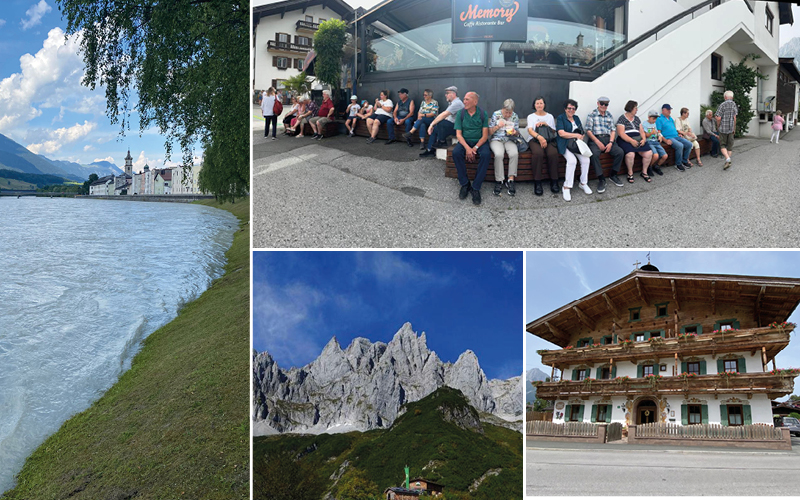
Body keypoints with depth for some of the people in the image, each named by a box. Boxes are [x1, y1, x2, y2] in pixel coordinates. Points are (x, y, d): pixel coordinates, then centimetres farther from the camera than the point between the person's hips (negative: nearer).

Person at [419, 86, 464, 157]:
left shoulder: (457, 103, -19)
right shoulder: (453, 103, 16)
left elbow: (444, 115, -26)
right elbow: (447, 116, 15)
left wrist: (432, 124, -22)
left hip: (457, 127, -11)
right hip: (451, 125, 11)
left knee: (441, 123, -32)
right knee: (434, 129, 9)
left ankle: (441, 142, -8)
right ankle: (430, 150, 10)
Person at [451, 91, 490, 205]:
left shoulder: (483, 114, -4)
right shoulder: (460, 113, -1)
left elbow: (485, 135, -6)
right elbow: (458, 134, -5)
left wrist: (475, 148, -21)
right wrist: (467, 148, -21)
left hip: (480, 141, -1)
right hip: (465, 141, 1)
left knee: (486, 154, -33)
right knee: (456, 152, -31)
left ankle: (476, 188, -26)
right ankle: (465, 184, -18)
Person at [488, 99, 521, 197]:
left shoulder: (515, 117, 5)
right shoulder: (496, 115, -1)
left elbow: (517, 133, 13)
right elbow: (490, 132, 2)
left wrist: (515, 132, -11)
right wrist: (497, 126, -16)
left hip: (509, 140, 2)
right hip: (496, 139, -2)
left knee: (514, 153, -32)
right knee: (499, 154, -35)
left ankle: (511, 180, -26)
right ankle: (499, 181, -27)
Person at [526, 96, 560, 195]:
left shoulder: (550, 116, 22)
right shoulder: (531, 116, 14)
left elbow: (553, 131, 16)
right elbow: (530, 130, -4)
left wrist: (546, 124, -3)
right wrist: (539, 137, -24)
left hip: (548, 140, 2)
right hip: (534, 139, -2)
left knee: (553, 153, -33)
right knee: (538, 153, -37)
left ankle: (554, 181, -23)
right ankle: (537, 183, -32)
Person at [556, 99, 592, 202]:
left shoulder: (576, 118, 21)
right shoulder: (560, 118, 3)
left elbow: (582, 133, 18)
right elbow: (561, 133, -10)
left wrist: (580, 137, -6)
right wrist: (576, 135, -7)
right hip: (565, 144, -5)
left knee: (586, 159, -23)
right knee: (572, 160, -33)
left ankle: (583, 183, -6)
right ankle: (566, 187, -27)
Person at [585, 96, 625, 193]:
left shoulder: (610, 116, 18)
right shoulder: (591, 115, 4)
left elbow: (613, 130, 12)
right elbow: (588, 131, -3)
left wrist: (610, 143, -6)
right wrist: (598, 142, -14)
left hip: (607, 139, 4)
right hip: (595, 139, -4)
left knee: (620, 152, -20)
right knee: (594, 154, -35)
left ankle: (613, 175, 0)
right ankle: (601, 179, -26)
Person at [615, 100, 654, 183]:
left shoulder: (637, 118, 20)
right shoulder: (622, 119, -1)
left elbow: (641, 131, 18)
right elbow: (621, 133, -11)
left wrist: (644, 139, -4)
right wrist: (632, 141, -22)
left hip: (638, 140, 6)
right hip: (626, 140, -6)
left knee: (649, 153, -17)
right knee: (630, 154, -35)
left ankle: (644, 172, 3)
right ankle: (630, 173, -11)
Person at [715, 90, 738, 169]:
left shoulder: (722, 105, -10)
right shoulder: (734, 105, 2)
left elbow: (718, 118, -14)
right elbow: (734, 118, 0)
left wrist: (718, 126, 3)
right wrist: (734, 128, 9)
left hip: (723, 128, -3)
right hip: (731, 128, 4)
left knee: (722, 145, 3)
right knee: (729, 145, 12)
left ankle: (727, 159, -18)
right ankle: (728, 161, 14)